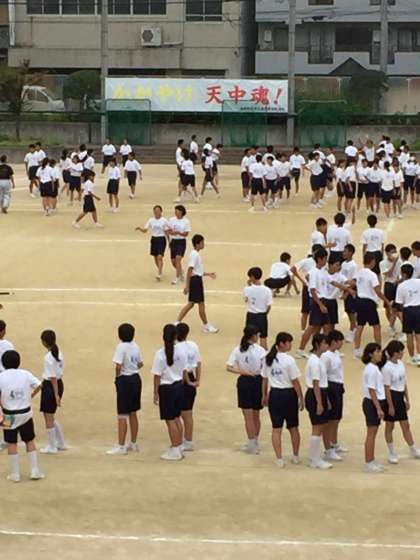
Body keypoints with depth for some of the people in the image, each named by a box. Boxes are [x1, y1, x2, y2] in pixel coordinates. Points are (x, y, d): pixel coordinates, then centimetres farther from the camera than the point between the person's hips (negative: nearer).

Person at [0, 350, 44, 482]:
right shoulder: (25, 374, -5)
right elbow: (38, 386, -7)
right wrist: (31, 396, 7)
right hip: (26, 413, 1)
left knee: (11, 444, 8)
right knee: (30, 441, 13)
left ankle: (15, 474, 10)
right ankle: (34, 471, 11)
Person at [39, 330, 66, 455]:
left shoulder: (48, 358, -20)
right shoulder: (59, 354, 5)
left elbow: (53, 378, -20)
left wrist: (56, 395, -18)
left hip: (50, 386, -9)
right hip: (59, 384, 9)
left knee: (49, 417, 5)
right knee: (50, 417, 21)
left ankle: (52, 447, 13)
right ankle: (61, 443, 27)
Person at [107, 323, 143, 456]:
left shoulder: (121, 347, -17)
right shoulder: (135, 346, 6)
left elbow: (118, 366, -23)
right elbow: (140, 364, 13)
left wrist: (117, 377, -7)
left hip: (125, 380, -8)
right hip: (136, 379, 8)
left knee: (122, 415, -2)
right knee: (133, 413, 17)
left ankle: (121, 447, 0)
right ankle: (133, 444, 25)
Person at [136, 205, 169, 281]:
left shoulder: (164, 221, -7)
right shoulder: (151, 220, 0)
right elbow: (145, 230, -2)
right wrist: (140, 229, -21)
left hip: (161, 239, -4)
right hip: (154, 239, 4)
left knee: (159, 257, -16)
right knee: (155, 257, 13)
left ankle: (159, 274, -15)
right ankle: (160, 271, 34)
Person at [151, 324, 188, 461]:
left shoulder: (160, 354, -17)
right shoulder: (181, 351, -4)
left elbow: (157, 376, -14)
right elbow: (184, 371, 5)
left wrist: (155, 393, -5)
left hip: (166, 388, -5)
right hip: (179, 386, 5)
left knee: (170, 420, 3)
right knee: (177, 418, 18)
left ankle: (175, 451, 8)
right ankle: (179, 447, 26)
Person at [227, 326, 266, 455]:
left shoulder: (238, 350, -5)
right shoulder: (260, 350, -8)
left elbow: (229, 367, -12)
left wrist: (244, 372, -13)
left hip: (244, 382, -1)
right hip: (258, 381, 1)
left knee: (248, 417, 5)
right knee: (256, 415, 17)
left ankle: (252, 446, 7)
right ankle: (255, 443, 28)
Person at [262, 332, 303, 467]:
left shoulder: (268, 359, 0)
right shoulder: (289, 360, -15)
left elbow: (264, 379, 7)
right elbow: (295, 382, -13)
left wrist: (264, 396, 18)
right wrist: (301, 398, -4)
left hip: (274, 394, 3)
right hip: (288, 394, -3)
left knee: (276, 429, 6)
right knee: (293, 428, 14)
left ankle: (279, 459, 3)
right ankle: (296, 457, 25)